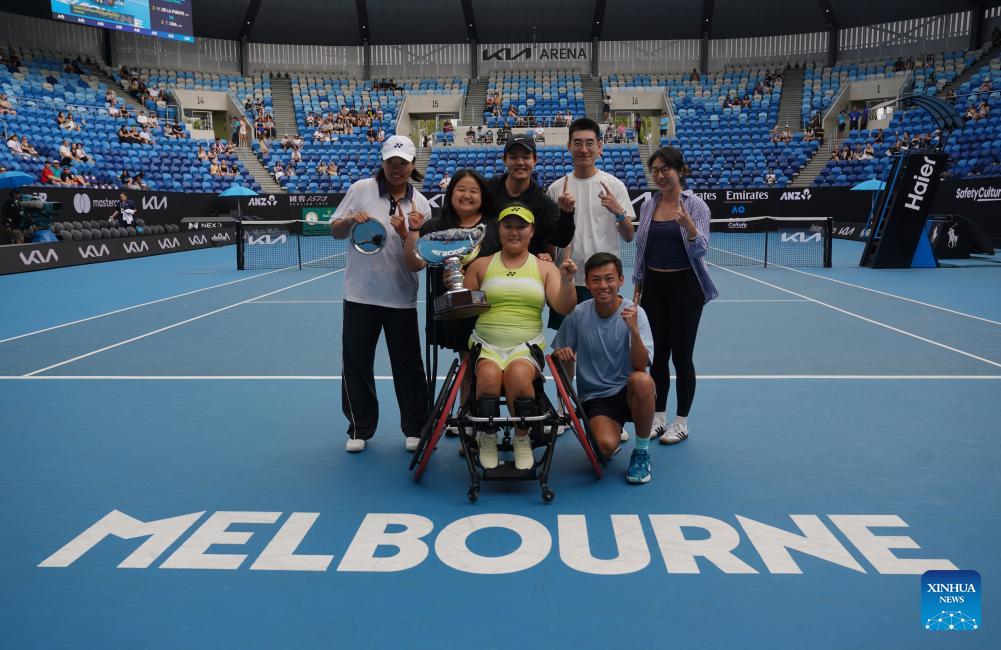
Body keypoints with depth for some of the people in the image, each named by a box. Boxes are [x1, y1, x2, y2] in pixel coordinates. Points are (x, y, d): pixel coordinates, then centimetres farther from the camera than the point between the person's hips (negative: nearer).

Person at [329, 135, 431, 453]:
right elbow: (335, 231, 4)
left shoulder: (420, 205, 3)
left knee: (408, 365, 5)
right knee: (356, 363, 7)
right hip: (360, 294, 0)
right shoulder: (361, 189, 0)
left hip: (401, 298, 0)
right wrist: (352, 219, -17)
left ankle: (415, 428, 19)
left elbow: (419, 259, 0)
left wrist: (406, 233, -19)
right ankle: (360, 429, 22)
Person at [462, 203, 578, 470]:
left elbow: (564, 308, 1)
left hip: (527, 346, 0)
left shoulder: (545, 268, 13)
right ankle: (487, 438, -10)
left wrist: (566, 281, -16)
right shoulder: (480, 265, 15)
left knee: (519, 374, -34)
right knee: (489, 374, -33)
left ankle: (522, 440, -12)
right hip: (486, 344, 1)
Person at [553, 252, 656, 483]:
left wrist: (634, 329, -36)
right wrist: (561, 354, -18)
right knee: (606, 446, -29)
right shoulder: (577, 314, -5)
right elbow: (562, 356, 6)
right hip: (594, 397, 0)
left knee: (642, 381, -36)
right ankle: (614, 432, 13)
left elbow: (641, 365, -21)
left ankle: (641, 452, -12)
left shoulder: (634, 313, -10)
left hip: (629, 394, 0)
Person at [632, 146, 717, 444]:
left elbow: (701, 250, -14)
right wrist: (637, 288, 11)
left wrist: (688, 224, -32)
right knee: (657, 354, 10)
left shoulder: (695, 205, -6)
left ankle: (681, 422, 14)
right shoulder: (648, 205, 7)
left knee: (681, 355, 1)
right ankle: (659, 417, 22)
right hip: (654, 286, 4)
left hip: (684, 286, -4)